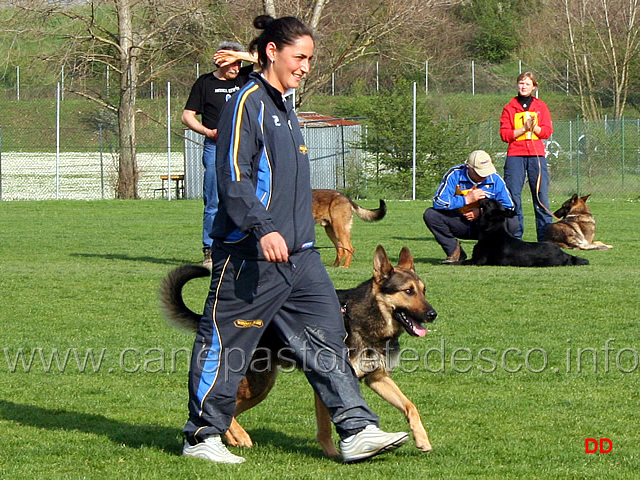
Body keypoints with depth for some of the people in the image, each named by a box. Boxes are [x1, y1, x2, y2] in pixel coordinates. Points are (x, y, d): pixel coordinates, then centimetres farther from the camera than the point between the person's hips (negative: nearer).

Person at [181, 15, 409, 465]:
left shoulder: (285, 108, 19)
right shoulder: (248, 103, -9)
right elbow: (233, 177, -18)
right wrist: (263, 229, -27)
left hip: (299, 254, 9)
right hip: (249, 256, -9)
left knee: (328, 335, 1)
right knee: (225, 345, 0)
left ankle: (357, 431, -2)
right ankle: (203, 436, 10)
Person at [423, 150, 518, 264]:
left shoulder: (495, 179, -11)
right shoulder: (455, 175, -15)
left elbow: (508, 206, -8)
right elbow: (438, 201, -22)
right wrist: (467, 199, -23)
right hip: (459, 223, 0)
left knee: (512, 223, -26)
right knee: (430, 215, -24)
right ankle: (454, 252, -8)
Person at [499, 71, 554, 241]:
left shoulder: (541, 106, 12)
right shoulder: (509, 108, 9)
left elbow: (547, 131, 5)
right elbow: (504, 134, 1)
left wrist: (534, 127, -13)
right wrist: (524, 128, -10)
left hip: (537, 155, 0)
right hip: (515, 155, 0)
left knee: (541, 194, -4)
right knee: (513, 195, -5)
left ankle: (545, 235, -2)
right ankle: (515, 235, 0)